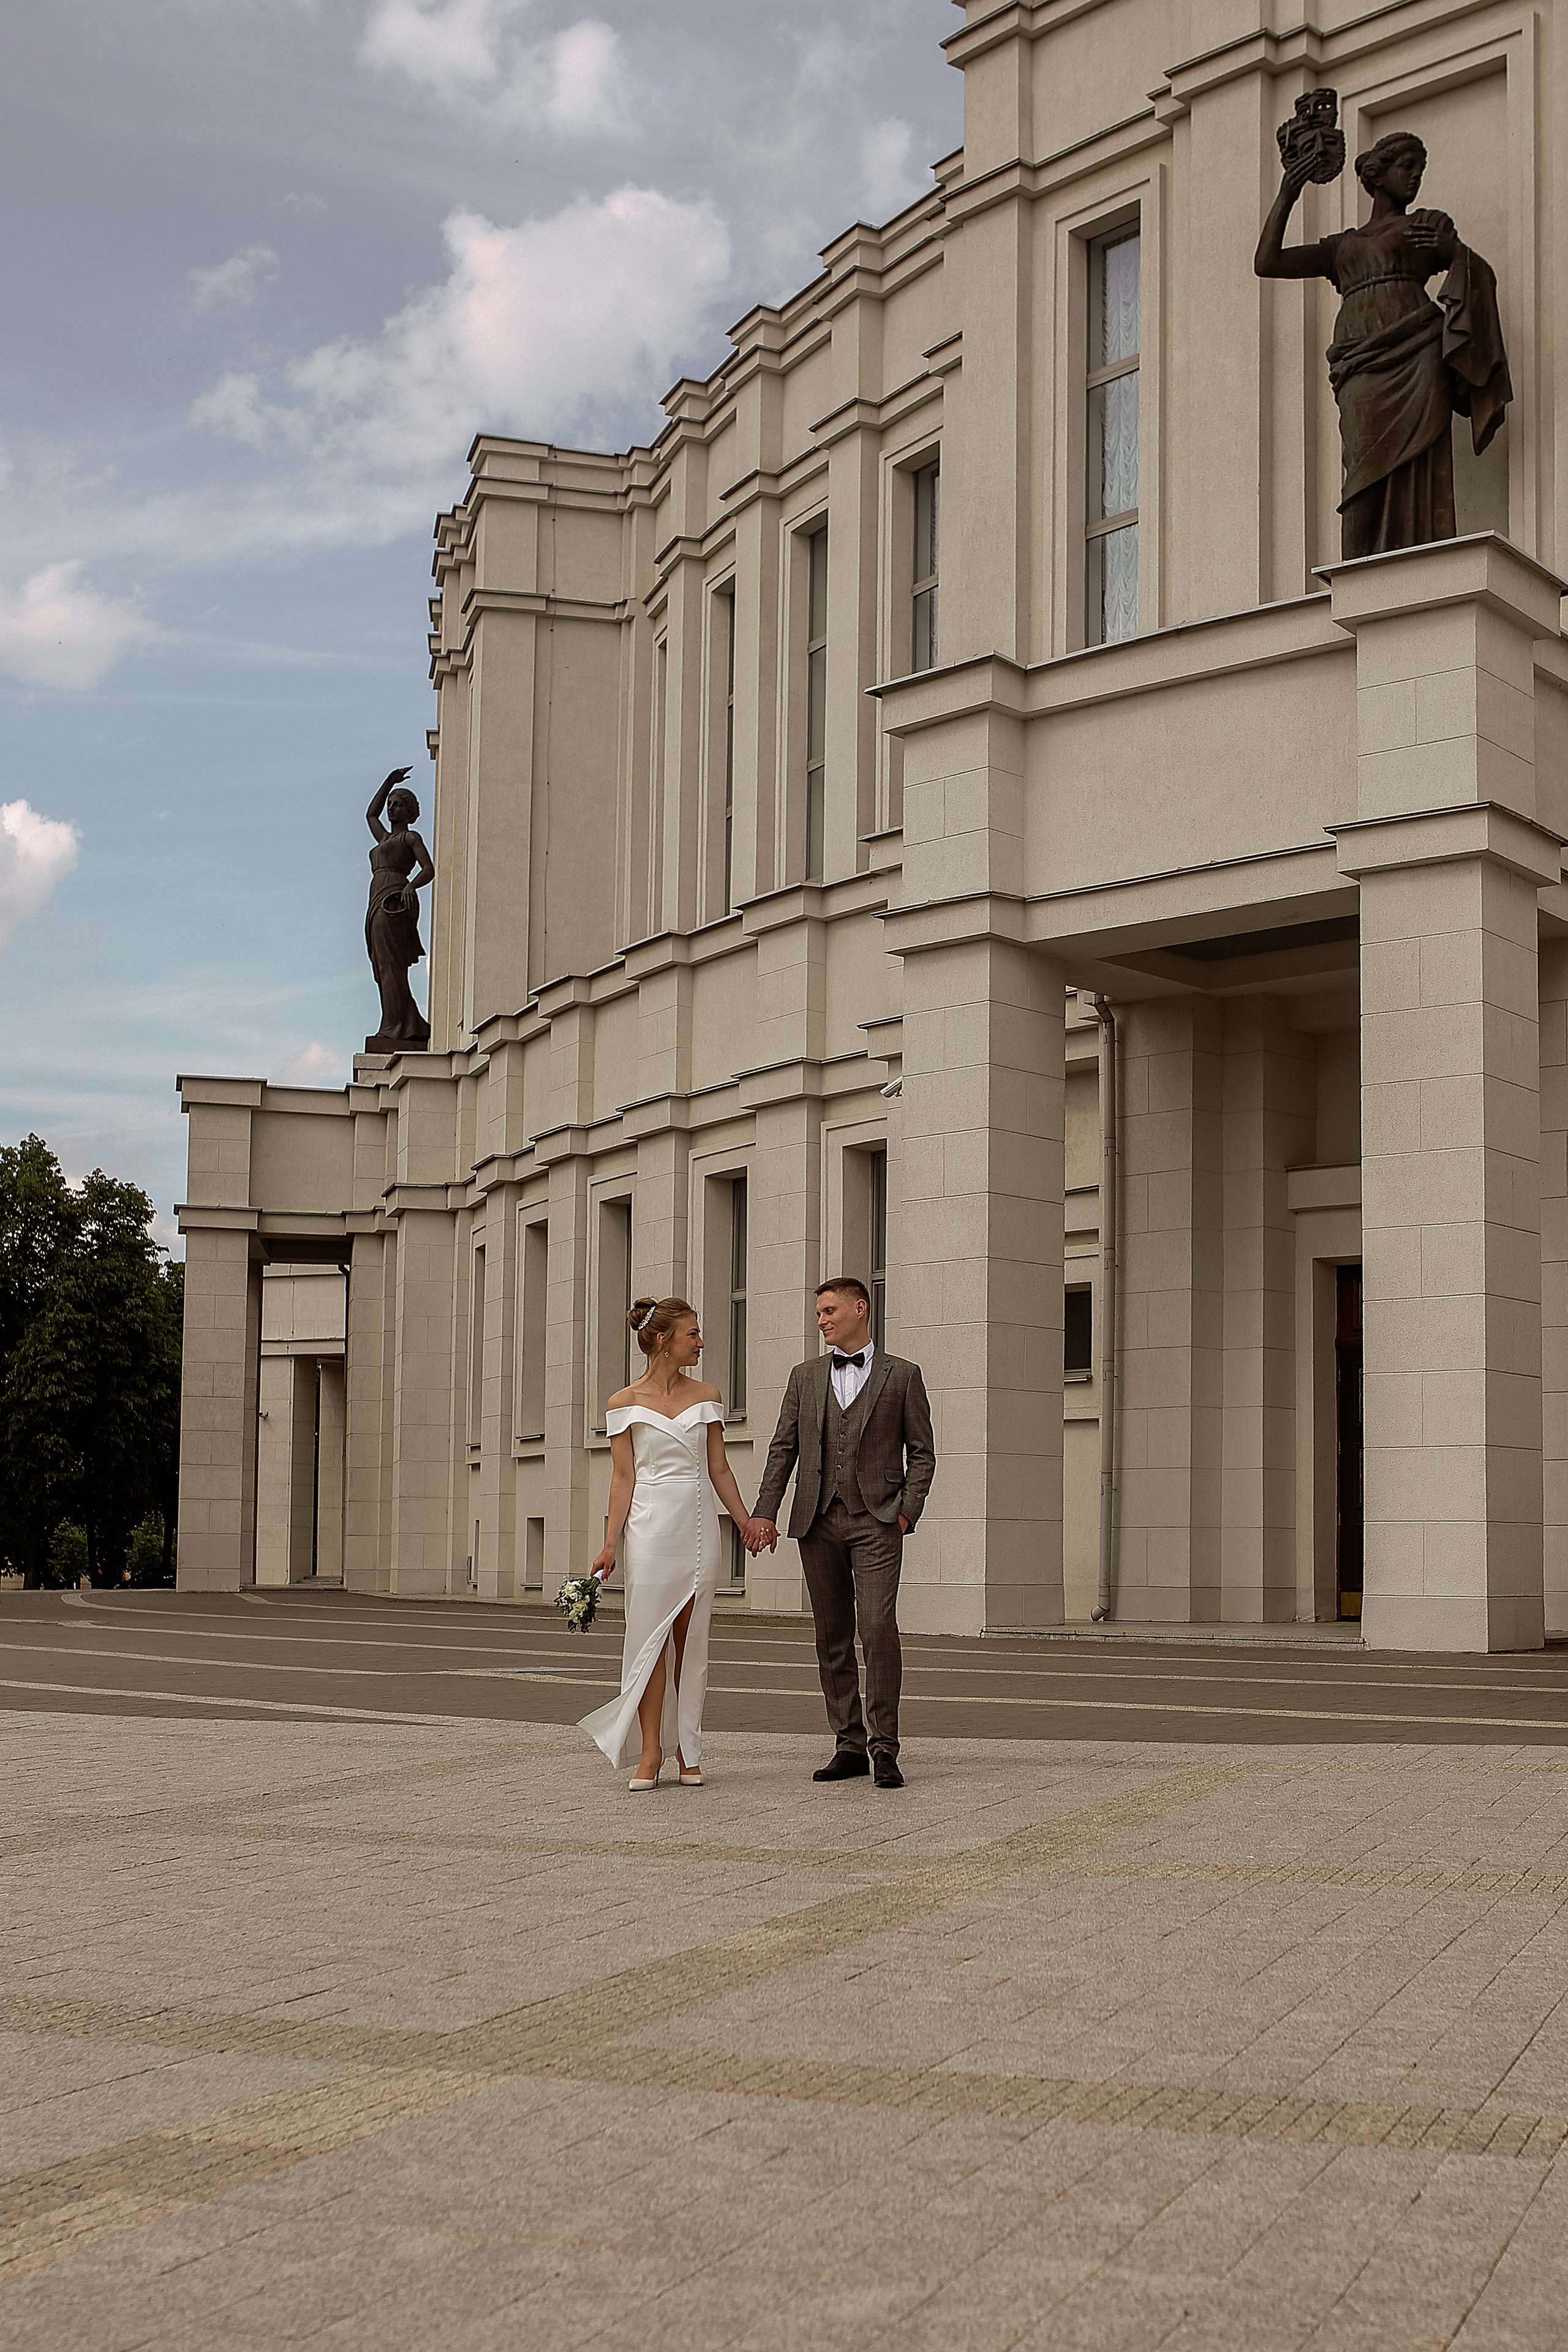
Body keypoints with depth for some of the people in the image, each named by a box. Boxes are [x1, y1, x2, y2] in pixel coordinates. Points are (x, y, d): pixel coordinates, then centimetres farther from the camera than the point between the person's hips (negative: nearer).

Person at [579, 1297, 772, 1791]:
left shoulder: (706, 1397, 8)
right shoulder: (626, 1402, 1)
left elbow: (718, 1468, 13)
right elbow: (623, 1477, 0)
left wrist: (745, 1523, 12)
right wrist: (611, 1544, -5)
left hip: (699, 1524, 3)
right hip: (651, 1526, -2)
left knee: (691, 1641, 4)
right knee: (650, 1638, -4)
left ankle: (688, 1750, 9)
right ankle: (650, 1750, 2)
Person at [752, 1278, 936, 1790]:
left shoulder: (902, 1375, 6)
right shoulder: (805, 1377, 14)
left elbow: (922, 1453, 6)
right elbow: (783, 1449, 11)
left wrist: (907, 1513, -6)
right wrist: (765, 1512, 0)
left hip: (876, 1522, -3)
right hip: (818, 1521, 3)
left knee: (878, 1628, -15)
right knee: (833, 1637, 5)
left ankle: (884, 1747, -8)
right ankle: (850, 1747, 11)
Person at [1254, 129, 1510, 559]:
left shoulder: (1430, 225, 27)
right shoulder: (1342, 247, 31)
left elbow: (1481, 274, 16)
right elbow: (1266, 262, 23)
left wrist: (1452, 248, -5)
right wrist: (1287, 195, 16)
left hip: (1414, 353, -1)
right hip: (1361, 367, 1)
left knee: (1414, 474, -19)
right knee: (1368, 475, -19)